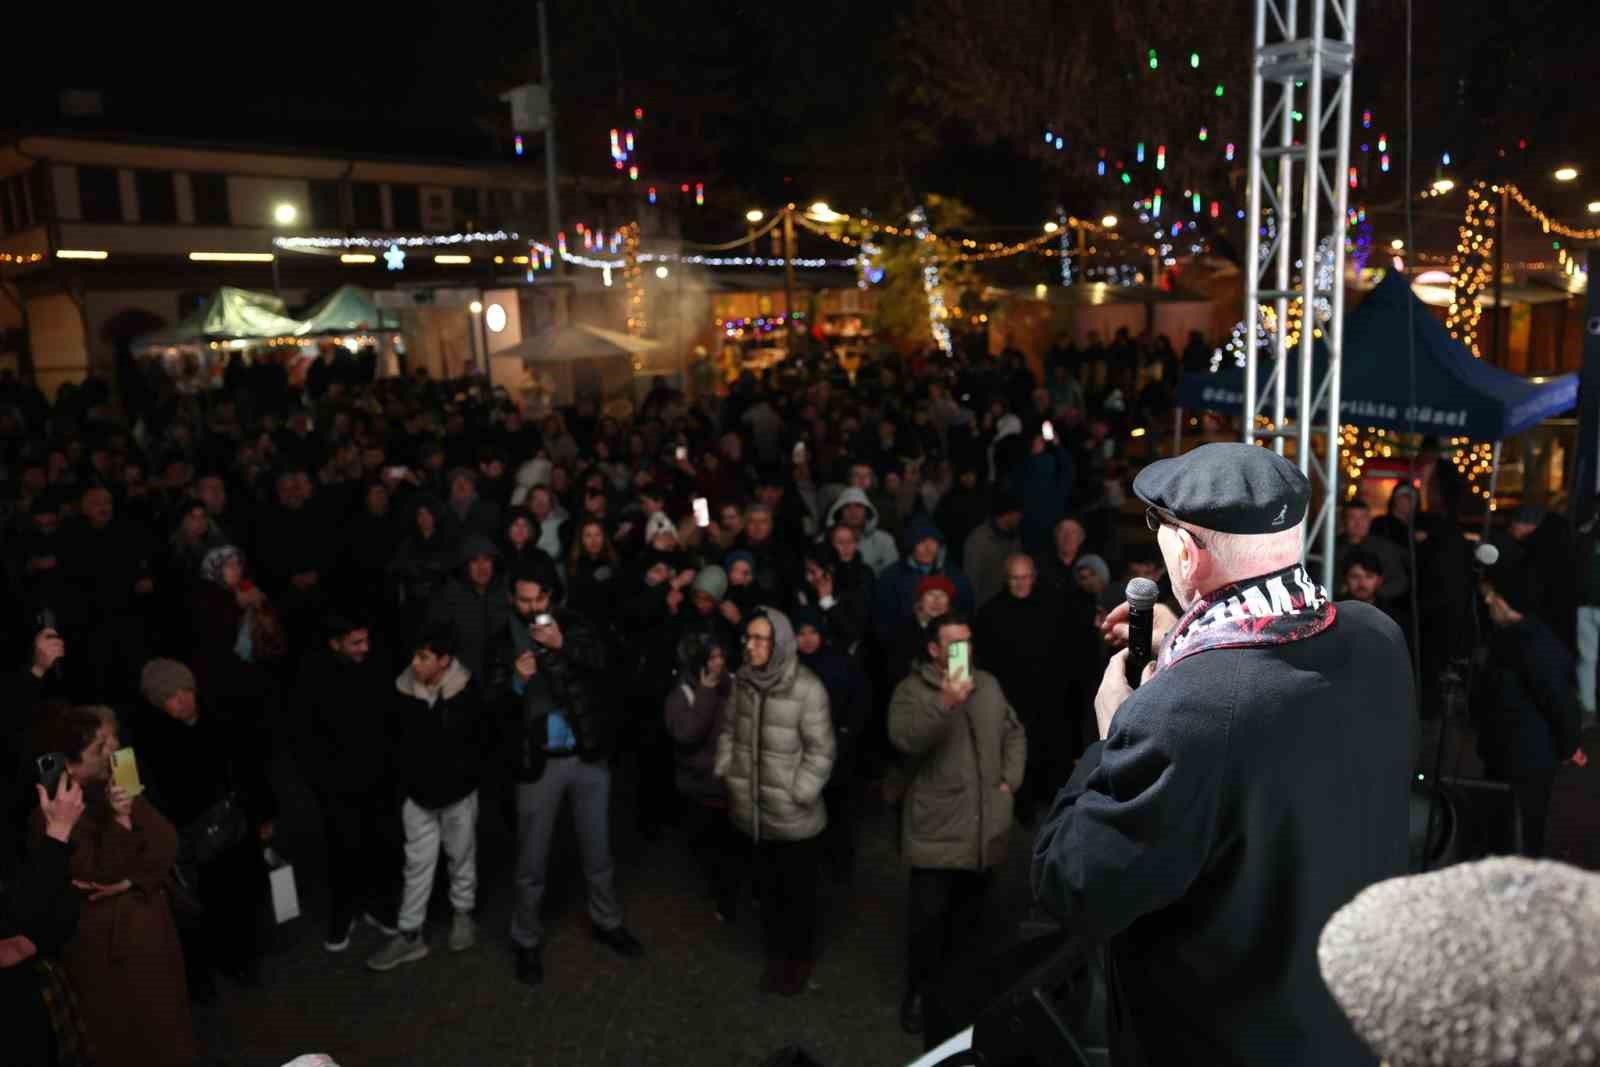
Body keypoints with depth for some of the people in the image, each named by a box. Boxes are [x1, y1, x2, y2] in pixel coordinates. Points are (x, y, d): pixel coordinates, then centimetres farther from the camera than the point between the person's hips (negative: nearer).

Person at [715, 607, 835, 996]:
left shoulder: (807, 689, -19)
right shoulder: (743, 680, -3)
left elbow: (821, 752, -14)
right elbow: (729, 730, 11)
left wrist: (798, 796, -14)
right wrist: (725, 774, 6)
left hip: (794, 816, -4)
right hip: (755, 811, 4)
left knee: (798, 889, 14)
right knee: (768, 885, 18)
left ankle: (800, 957, 34)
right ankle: (776, 953, 37)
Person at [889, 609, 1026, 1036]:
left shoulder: (988, 685, 8)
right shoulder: (912, 690, -10)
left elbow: (1015, 733, 16)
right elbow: (905, 739, -27)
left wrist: (1010, 779, 3)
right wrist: (945, 704, -38)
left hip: (982, 827, 5)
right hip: (937, 829, -5)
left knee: (969, 912, 19)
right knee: (928, 915, 0)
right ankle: (920, 991, 19)